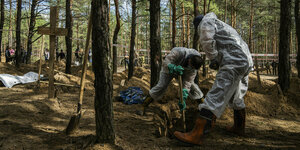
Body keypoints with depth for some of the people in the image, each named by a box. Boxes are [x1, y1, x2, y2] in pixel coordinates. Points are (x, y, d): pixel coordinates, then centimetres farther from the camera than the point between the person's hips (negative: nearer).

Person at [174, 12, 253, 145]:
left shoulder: (206, 21, 7)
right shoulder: (222, 26, 35)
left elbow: (207, 41, -13)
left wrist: (213, 58, 0)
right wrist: (217, 61, 14)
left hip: (234, 63, -10)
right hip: (246, 61, 10)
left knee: (215, 97, -17)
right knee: (236, 97, 27)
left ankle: (196, 135, -21)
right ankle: (239, 128, 43)